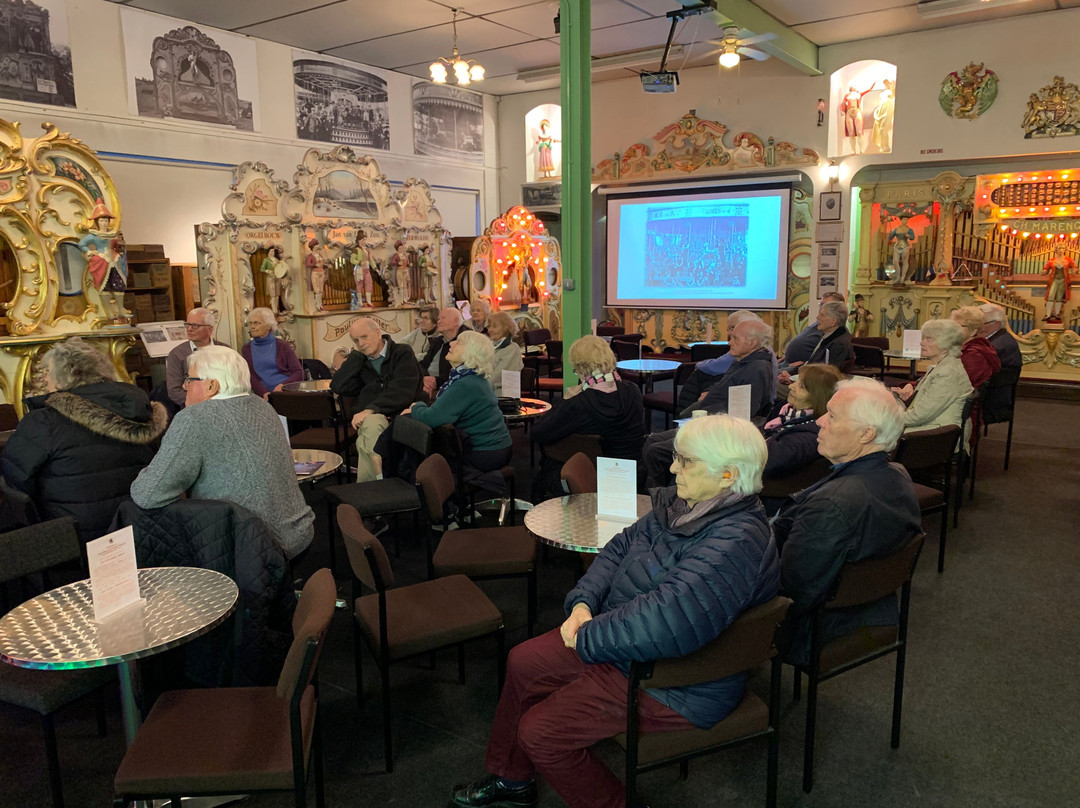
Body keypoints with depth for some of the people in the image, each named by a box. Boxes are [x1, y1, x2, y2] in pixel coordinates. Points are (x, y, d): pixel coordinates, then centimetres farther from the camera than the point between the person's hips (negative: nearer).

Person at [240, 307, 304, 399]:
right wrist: (264, 393, -15)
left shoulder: (282, 346, 10)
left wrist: (282, 385, -15)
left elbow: (299, 373, 3)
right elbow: (250, 377, 4)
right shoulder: (246, 350, 16)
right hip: (262, 395, 1)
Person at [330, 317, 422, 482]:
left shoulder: (403, 353, 8)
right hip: (368, 419, 3)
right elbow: (338, 387, 8)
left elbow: (402, 390, -8)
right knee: (372, 423, -35)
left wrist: (371, 409, -19)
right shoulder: (360, 362, 24)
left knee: (365, 442, -34)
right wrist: (357, 355, 11)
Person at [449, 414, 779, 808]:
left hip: (676, 686, -9)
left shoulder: (736, 541, -30)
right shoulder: (682, 504, 0)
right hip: (622, 641, 10)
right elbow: (621, 547, 8)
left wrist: (588, 638, -26)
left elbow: (668, 617, -40)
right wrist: (583, 602, -8)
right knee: (524, 662, 12)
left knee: (540, 732, -10)